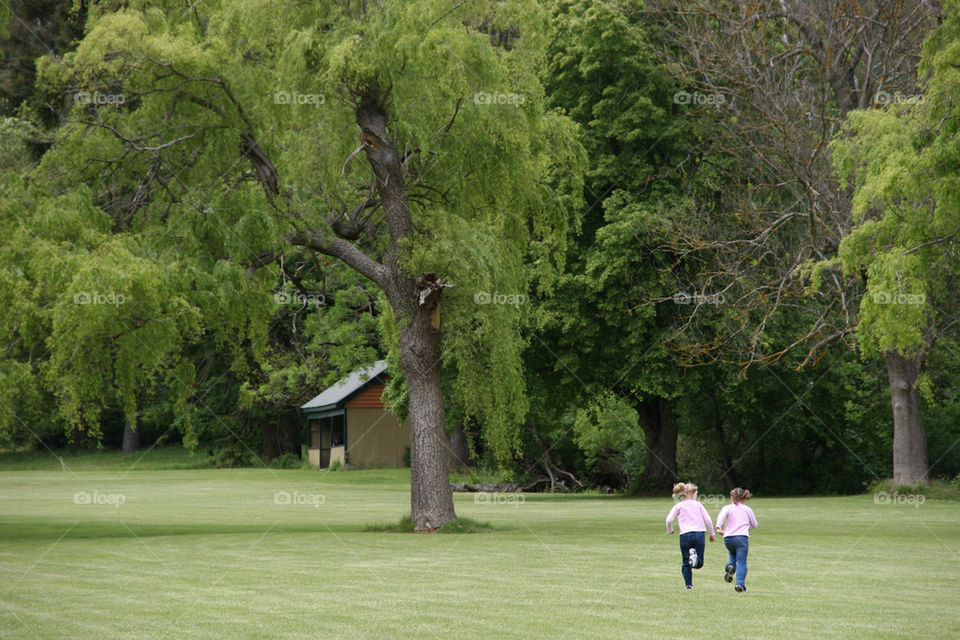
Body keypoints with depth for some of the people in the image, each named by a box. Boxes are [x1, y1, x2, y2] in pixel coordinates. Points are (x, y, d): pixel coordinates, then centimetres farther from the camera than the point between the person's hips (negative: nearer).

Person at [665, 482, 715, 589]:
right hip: (700, 533, 0)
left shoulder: (679, 506, 11)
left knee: (686, 564, 10)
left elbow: (669, 519, -2)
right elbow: (707, 519, 7)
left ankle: (689, 584, -6)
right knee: (699, 564, 4)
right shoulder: (697, 504, 14)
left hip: (685, 535, 0)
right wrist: (711, 534, 17)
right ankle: (695, 555, -30)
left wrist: (670, 530, 16)